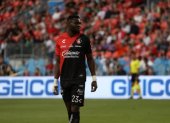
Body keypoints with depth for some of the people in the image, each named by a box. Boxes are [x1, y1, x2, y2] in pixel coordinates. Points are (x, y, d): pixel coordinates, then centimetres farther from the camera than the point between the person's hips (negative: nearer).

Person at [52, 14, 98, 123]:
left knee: (75, 109, -10)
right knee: (69, 109, 9)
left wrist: (94, 78, 1)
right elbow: (58, 62, 9)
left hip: (79, 80, -3)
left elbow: (90, 59, 6)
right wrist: (55, 81, 6)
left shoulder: (84, 39, 0)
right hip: (64, 80, 3)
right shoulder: (60, 40, 5)